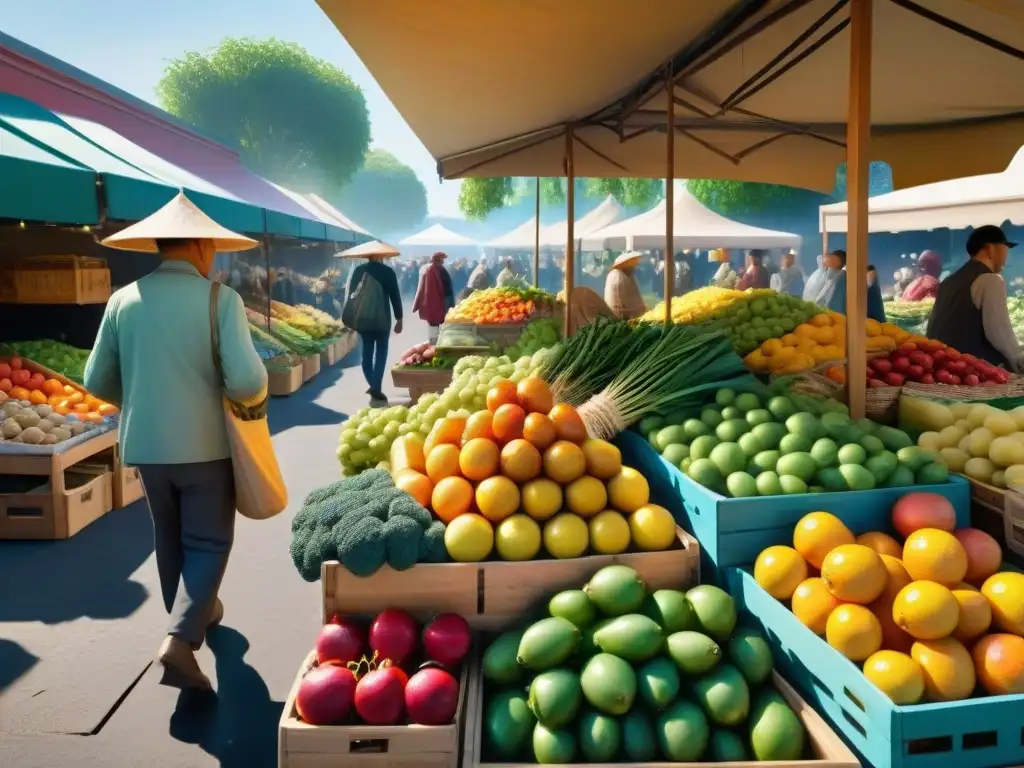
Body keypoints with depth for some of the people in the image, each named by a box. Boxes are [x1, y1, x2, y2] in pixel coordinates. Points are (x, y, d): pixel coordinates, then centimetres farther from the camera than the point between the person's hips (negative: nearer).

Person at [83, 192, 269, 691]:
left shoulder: (124, 300, 0)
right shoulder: (219, 298, -12)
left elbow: (97, 382, 5)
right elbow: (248, 381, -20)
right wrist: (254, 398, 2)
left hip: (144, 444, 5)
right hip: (204, 445, -4)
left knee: (170, 540, 22)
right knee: (207, 543, 8)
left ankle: (192, 617, 40)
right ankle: (179, 641, -6)